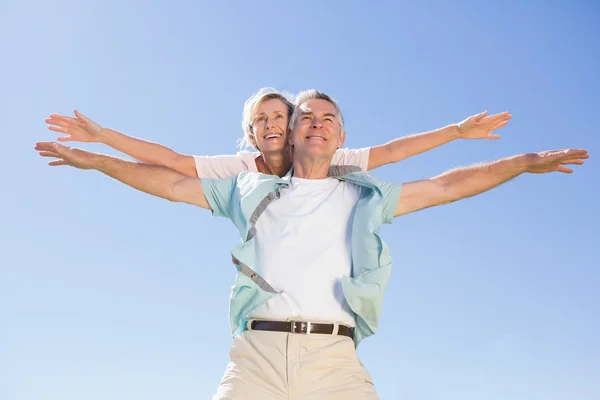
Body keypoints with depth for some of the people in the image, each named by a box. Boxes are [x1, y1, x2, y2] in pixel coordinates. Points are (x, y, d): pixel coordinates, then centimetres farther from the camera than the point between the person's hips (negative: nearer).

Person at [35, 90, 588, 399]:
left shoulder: (364, 197, 20)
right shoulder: (252, 191, 21)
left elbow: (447, 186, 20)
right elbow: (174, 183, 23)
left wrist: (526, 161, 18)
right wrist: (95, 159, 22)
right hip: (257, 352, 0)